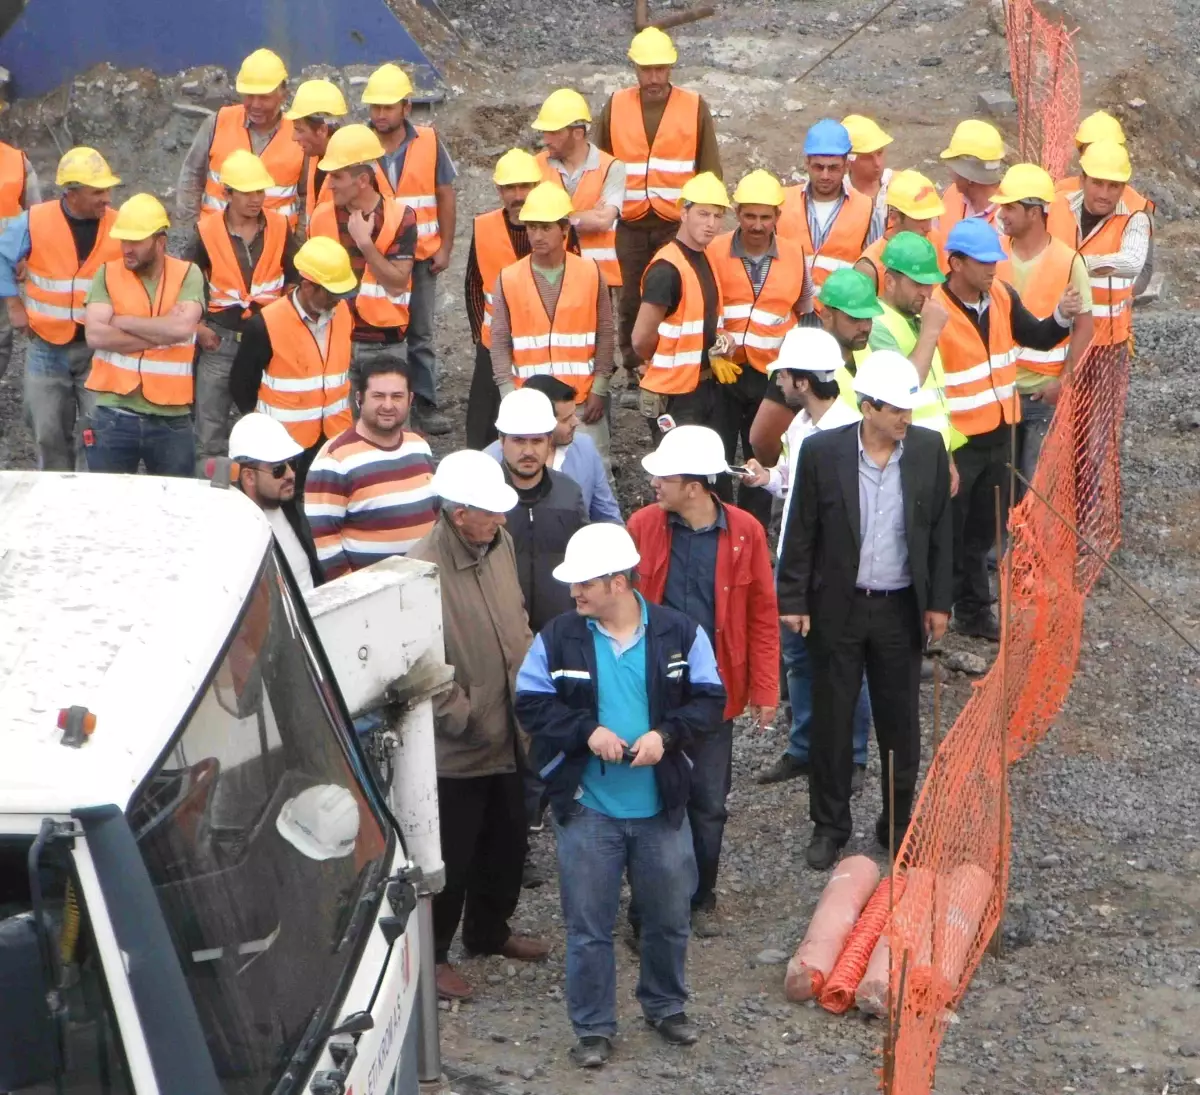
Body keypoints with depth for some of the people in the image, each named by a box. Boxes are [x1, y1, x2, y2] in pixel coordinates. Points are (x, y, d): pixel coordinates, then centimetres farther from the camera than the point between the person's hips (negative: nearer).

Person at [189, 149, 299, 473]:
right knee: (209, 431, 2)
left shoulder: (279, 228, -1)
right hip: (220, 341, -1)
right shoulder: (208, 232, -5)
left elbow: (295, 279, 11)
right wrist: (198, 328, -4)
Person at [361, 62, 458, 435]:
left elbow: (445, 196, 2)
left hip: (420, 255, 1)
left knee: (420, 332, 9)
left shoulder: (429, 142, -4)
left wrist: (445, 247, -1)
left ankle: (425, 402, 16)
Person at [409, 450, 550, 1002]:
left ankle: (489, 930, 43)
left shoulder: (500, 543, 0)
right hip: (456, 748, -8)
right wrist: (466, 719, -18)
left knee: (507, 842, 22)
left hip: (508, 735, 8)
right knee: (450, 857, 5)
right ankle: (432, 955, 23)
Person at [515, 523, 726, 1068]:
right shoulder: (558, 638, -7)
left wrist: (666, 734, -18)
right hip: (586, 806, -1)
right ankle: (593, 1028, 18)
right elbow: (531, 703, -5)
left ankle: (665, 1006, 37)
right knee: (589, 925, 5)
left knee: (668, 916, 16)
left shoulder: (679, 633, -6)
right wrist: (587, 731, -19)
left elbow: (709, 697, -2)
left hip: (662, 805, 1)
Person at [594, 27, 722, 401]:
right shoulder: (615, 106, 4)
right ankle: (634, 377, 16)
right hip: (629, 226, 2)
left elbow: (710, 170, 4)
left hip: (678, 225, -1)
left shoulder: (694, 107, 1)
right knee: (631, 303, 6)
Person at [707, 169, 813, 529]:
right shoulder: (715, 252, -7)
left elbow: (805, 314, 12)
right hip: (722, 372, -2)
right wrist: (712, 355, -14)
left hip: (771, 375, 2)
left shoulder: (794, 255, 0)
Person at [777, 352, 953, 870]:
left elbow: (939, 530, 3)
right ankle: (829, 824, 23)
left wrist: (938, 601, 4)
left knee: (900, 722, 10)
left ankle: (899, 822, 26)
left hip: (901, 608, 1)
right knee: (831, 719, 9)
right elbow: (802, 532, -4)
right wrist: (793, 600, -5)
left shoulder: (928, 449, -5)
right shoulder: (822, 451, -11)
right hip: (837, 608, -1)